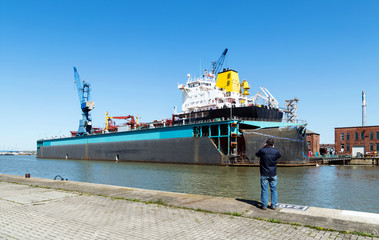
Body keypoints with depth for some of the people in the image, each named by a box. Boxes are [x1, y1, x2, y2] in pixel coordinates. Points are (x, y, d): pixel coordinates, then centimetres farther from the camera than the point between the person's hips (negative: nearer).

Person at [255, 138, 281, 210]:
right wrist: (273, 148, 21)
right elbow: (279, 155, 19)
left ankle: (264, 205, 7)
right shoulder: (276, 151, -4)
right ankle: (274, 205, 13)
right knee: (273, 189, 11)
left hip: (264, 174, -1)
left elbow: (257, 154, 13)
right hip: (273, 174, 1)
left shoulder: (262, 150, -9)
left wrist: (263, 147, 14)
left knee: (264, 190, 4)